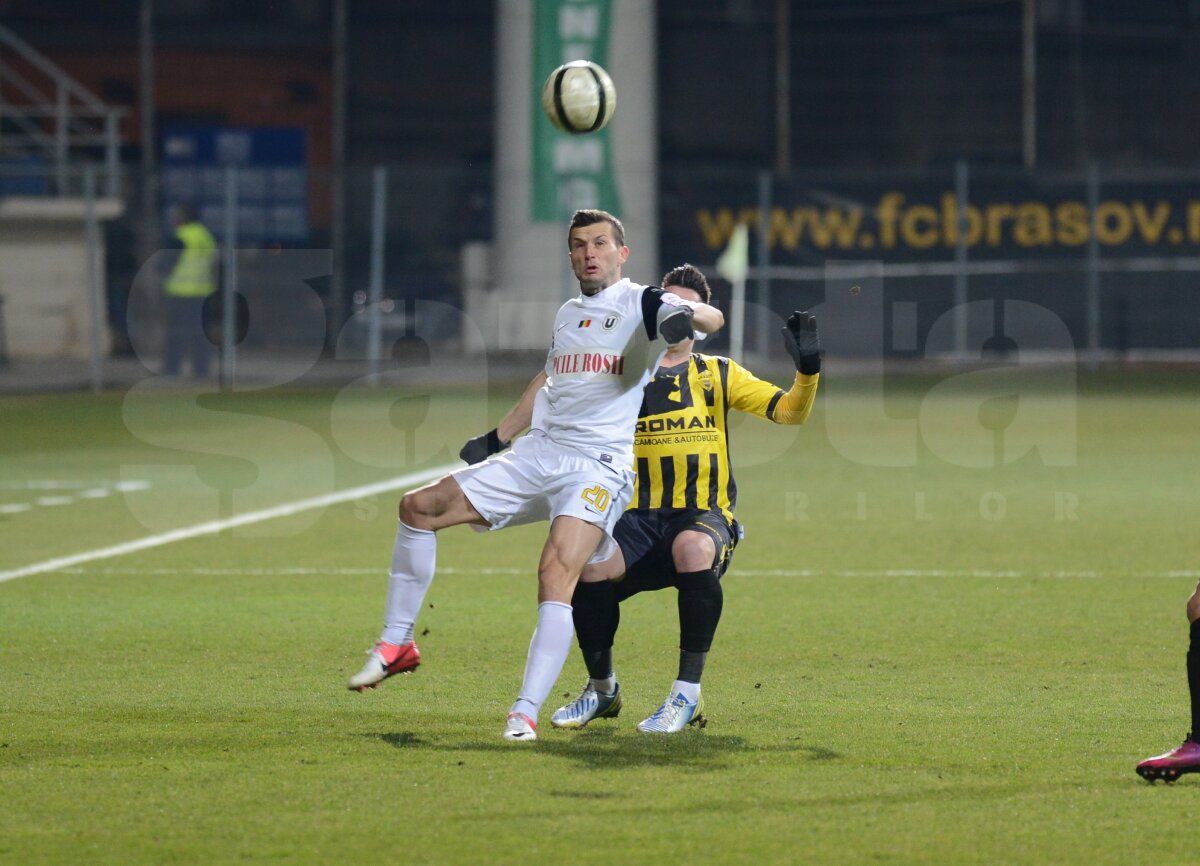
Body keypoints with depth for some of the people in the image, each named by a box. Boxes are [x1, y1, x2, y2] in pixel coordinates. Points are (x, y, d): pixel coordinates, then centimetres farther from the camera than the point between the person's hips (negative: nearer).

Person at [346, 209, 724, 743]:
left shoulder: (639, 305, -1)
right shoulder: (567, 314, 19)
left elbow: (711, 318, -15)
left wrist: (686, 315, -38)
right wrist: (497, 438, 32)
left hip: (599, 465, -7)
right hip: (537, 453, 7)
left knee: (557, 569, -29)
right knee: (419, 507, 1)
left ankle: (525, 713, -30)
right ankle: (396, 645, 13)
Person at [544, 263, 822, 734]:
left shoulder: (719, 374, 15)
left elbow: (790, 411, 6)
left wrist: (807, 369, -12)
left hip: (704, 515, -1)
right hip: (639, 518, 1)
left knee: (693, 548, -40)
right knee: (589, 567, -31)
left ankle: (687, 694, -29)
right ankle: (602, 689, 0)